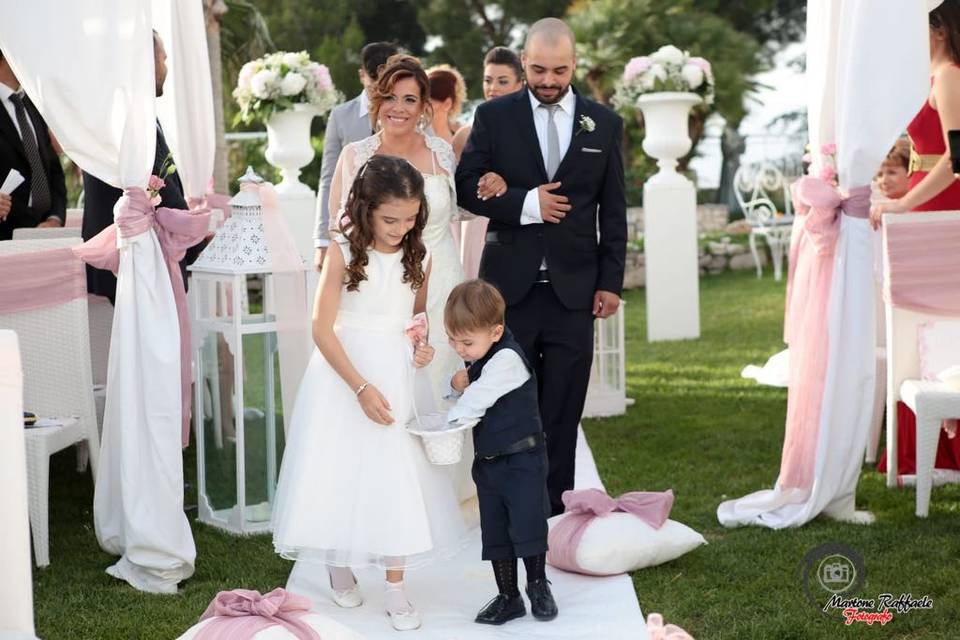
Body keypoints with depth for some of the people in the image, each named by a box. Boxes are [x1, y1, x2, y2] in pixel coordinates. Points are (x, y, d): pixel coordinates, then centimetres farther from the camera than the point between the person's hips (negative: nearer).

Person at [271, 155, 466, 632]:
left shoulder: (419, 257, -1)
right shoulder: (342, 253, -13)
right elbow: (322, 329, -14)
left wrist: (422, 345, -4)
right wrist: (361, 387, -20)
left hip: (396, 377, 3)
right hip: (343, 375, -3)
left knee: (396, 476, 3)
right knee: (340, 471, 5)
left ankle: (395, 588, 13)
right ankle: (339, 567, 29)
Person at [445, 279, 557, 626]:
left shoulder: (506, 360, -21)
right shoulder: (481, 360, 7)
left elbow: (475, 402, -22)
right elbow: (470, 395, 17)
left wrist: (448, 424, -9)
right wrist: (458, 384, -6)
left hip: (522, 460, -8)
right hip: (488, 461, 9)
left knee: (527, 526, -1)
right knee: (495, 532, 9)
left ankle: (538, 585, 20)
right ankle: (508, 597, 18)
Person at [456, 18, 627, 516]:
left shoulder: (604, 123, 6)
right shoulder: (493, 116, 2)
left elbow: (613, 211, 7)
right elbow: (467, 187, 1)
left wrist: (611, 282, 2)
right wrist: (525, 203, -14)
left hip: (573, 289, 1)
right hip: (510, 287, -1)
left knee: (562, 412, 5)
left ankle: (557, 508, 13)